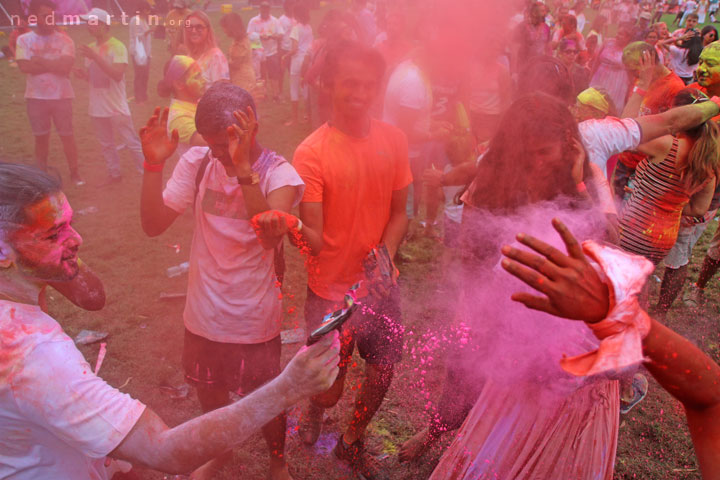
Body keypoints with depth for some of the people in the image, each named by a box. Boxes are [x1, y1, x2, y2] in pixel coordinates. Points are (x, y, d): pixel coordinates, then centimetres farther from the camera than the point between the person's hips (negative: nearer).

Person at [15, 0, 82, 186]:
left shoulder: (64, 40, -3)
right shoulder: (24, 40, 0)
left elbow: (65, 67, -16)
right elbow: (25, 67, -13)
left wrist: (39, 59, -11)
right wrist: (54, 64, -12)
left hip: (61, 96, -1)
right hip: (36, 97, 1)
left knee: (67, 136, 5)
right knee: (41, 137, 10)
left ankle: (74, 173, 18)